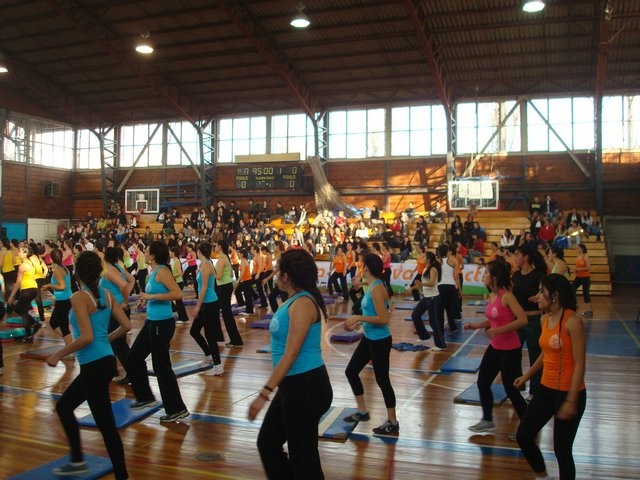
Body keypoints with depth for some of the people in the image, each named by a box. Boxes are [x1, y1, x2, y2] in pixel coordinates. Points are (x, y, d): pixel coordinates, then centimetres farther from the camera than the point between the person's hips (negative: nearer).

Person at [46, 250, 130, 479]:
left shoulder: (79, 297, -15)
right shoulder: (107, 294, 6)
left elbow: (86, 338, -23)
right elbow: (126, 326, 6)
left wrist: (58, 355, -12)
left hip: (94, 366, -9)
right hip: (104, 361, 9)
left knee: (106, 424, 1)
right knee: (63, 406, 24)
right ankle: (78, 461, 32)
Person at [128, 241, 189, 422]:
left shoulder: (162, 271, -16)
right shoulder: (154, 272, 11)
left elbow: (177, 293, -26)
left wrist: (152, 296, -24)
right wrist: (146, 300, 9)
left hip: (162, 323, -10)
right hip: (152, 322, 10)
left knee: (161, 366, -2)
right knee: (134, 358, 18)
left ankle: (177, 410, 9)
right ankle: (145, 397, 33)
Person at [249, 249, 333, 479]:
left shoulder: (302, 303, -20)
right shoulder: (295, 300, 10)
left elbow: (291, 354, -24)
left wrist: (264, 393, -24)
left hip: (306, 387, -10)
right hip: (293, 385, 10)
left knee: (303, 455, 4)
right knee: (267, 442, 19)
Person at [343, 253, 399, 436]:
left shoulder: (377, 288, -21)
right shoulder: (372, 287, 7)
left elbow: (383, 319, -26)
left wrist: (358, 317, -24)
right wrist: (357, 323, 12)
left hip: (380, 341, -10)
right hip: (369, 338, 10)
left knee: (382, 380, 3)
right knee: (351, 371, 17)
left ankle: (392, 423, 19)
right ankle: (362, 411, 32)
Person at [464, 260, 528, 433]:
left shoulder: (506, 296, -21)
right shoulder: (491, 296, 4)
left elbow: (522, 320, -29)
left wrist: (498, 331, -29)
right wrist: (476, 326, 3)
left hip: (510, 350, -8)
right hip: (494, 348, 8)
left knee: (511, 390, 1)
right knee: (482, 383, 13)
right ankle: (487, 421, 29)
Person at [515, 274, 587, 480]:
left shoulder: (572, 321, -19)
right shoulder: (546, 319, 4)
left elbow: (579, 364, -19)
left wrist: (571, 401, -21)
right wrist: (527, 376, 22)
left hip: (568, 392, -8)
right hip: (546, 388, 8)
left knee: (562, 449, 3)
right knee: (523, 436, 10)